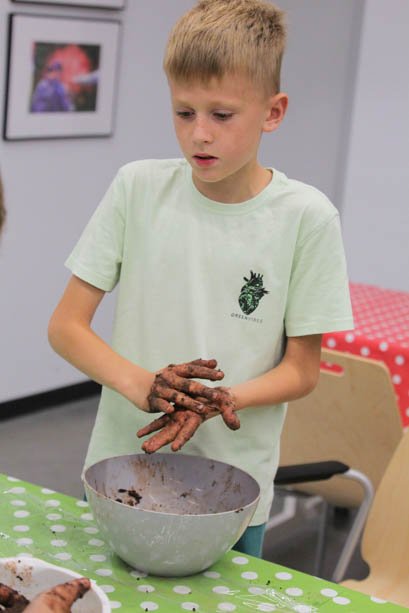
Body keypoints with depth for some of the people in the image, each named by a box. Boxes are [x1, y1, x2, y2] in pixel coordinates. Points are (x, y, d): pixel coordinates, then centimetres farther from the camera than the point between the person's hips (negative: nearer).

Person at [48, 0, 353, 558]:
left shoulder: (306, 217, -10)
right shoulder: (137, 189, -6)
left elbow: (302, 369, -5)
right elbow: (66, 326, -4)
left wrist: (219, 399, -24)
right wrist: (140, 384, -22)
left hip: (233, 494, -1)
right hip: (117, 472, 1)